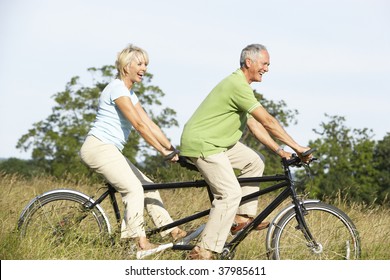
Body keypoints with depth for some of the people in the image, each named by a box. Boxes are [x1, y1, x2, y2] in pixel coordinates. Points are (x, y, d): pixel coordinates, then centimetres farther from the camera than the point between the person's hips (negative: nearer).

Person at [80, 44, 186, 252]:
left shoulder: (130, 93, 17)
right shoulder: (117, 88, -14)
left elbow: (149, 124, 14)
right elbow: (138, 124, -21)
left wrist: (172, 148, 6)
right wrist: (162, 150, -22)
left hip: (110, 150, 10)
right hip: (99, 147, -10)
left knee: (147, 186, 8)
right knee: (134, 189, -18)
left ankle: (170, 230, 11)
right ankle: (138, 240, -16)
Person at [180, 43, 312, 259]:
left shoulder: (240, 85, 14)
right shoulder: (238, 86, -20)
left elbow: (254, 124, 14)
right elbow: (267, 122, -21)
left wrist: (278, 150, 5)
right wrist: (297, 147, -17)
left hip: (217, 140, 11)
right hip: (201, 144, -11)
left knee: (254, 162, 14)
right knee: (230, 194, -16)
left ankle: (243, 217, 17)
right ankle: (204, 252, -16)